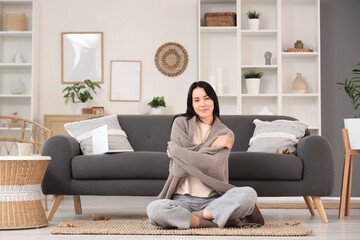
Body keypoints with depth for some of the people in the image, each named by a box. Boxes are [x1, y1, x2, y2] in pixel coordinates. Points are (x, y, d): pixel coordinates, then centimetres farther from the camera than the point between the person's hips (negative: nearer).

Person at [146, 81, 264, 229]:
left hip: (213, 199, 1)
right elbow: (178, 169, -7)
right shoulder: (181, 123, 6)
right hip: (183, 199, -1)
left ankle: (195, 217, -18)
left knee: (249, 194, -27)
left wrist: (175, 152, -4)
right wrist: (210, 145, -3)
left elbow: (215, 167, -10)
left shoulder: (226, 133, 9)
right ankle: (219, 221, -22)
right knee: (154, 209, -33)